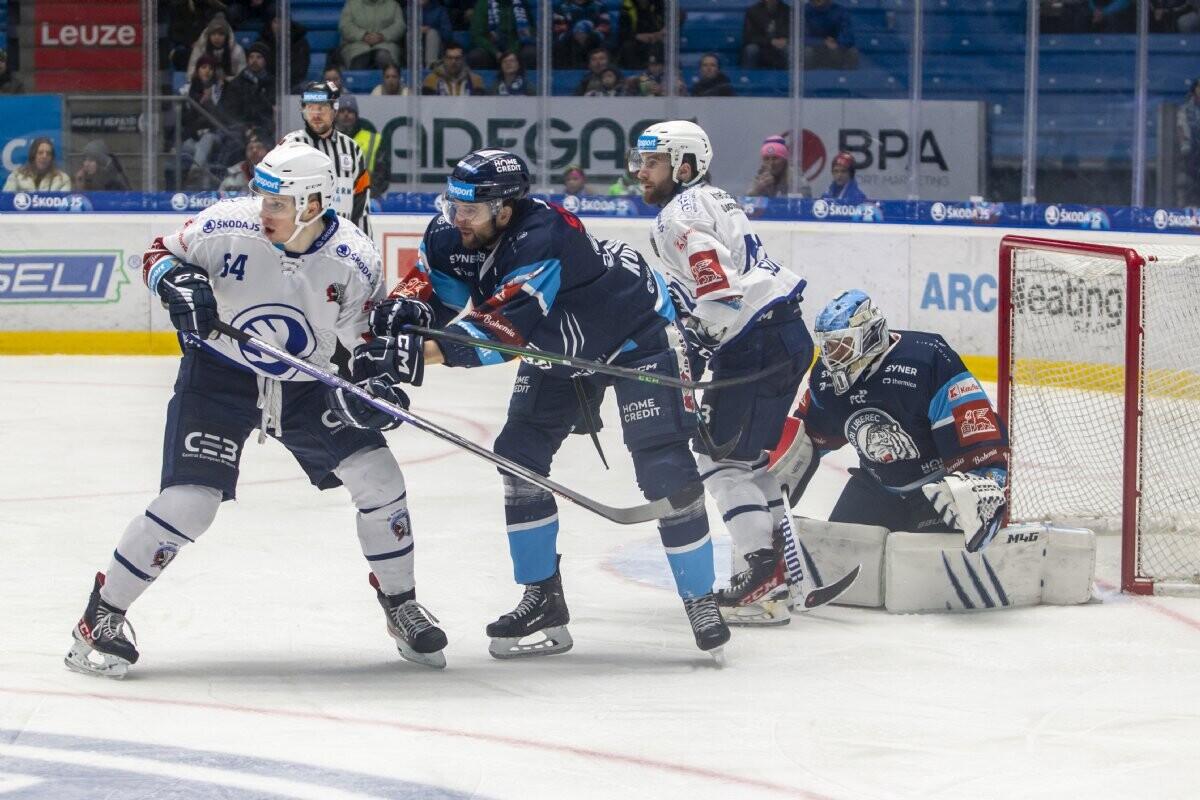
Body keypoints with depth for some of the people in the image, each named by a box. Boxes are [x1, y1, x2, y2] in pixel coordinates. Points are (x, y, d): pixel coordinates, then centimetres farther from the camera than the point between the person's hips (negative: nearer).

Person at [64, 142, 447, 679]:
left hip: (308, 386, 3)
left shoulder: (353, 260, -16)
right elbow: (160, 255, -5)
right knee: (188, 503, -15)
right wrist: (178, 283, -26)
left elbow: (367, 339, -4)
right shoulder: (227, 227, -21)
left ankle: (400, 606, 16)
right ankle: (99, 619, -2)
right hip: (219, 377, -3)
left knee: (376, 476, -6)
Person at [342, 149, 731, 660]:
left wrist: (418, 355, -57)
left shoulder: (543, 240, -39)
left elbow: (500, 331, -47)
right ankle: (543, 603, 5)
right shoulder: (453, 234, -16)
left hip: (632, 331, -8)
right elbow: (428, 283, -12)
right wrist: (405, 308, -38)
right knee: (519, 455, -3)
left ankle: (700, 600, 0)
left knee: (663, 469, -14)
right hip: (560, 345, 8)